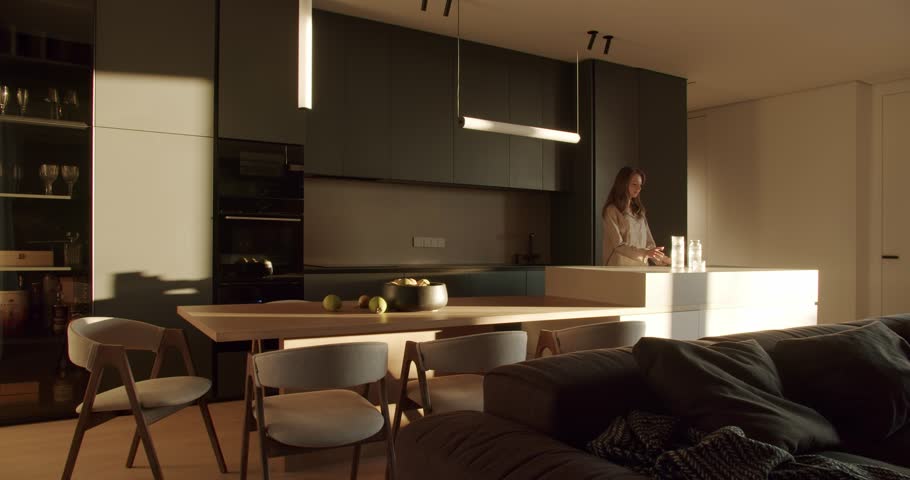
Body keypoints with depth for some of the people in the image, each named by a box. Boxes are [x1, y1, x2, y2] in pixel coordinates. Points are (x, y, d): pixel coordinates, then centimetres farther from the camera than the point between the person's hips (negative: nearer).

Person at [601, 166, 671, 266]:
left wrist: (662, 259, -2)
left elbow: (648, 242, 13)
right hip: (621, 267, -5)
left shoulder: (639, 211, 17)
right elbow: (618, 245, -11)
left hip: (641, 266, 5)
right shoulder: (612, 211, -3)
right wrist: (645, 253, -21)